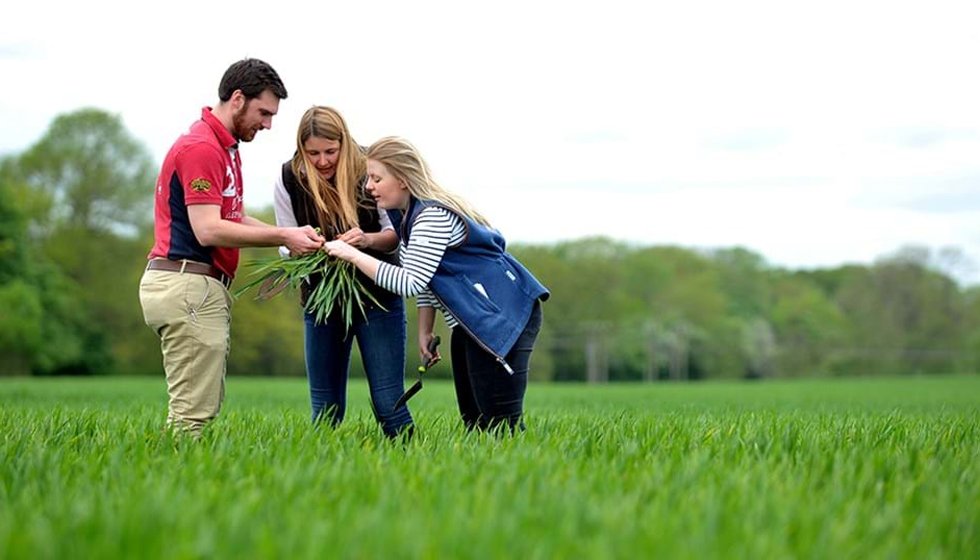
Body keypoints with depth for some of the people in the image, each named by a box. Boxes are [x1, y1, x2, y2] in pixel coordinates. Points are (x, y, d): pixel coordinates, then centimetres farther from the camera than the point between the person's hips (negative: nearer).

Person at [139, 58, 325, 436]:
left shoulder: (225, 147, 18)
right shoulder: (201, 147, -14)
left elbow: (232, 220, 18)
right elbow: (208, 230, -21)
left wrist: (292, 235, 4)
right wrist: (282, 237, -16)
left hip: (205, 288, 11)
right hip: (187, 285, -11)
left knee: (204, 406, 11)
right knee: (193, 413, -9)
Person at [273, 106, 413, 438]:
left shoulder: (369, 170, -13)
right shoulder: (289, 180, -8)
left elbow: (396, 233, -7)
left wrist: (368, 239, -28)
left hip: (378, 296, -2)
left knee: (388, 404, -7)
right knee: (325, 408, 6)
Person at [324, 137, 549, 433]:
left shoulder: (434, 216, -20)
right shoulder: (408, 214, 11)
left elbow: (410, 282, -26)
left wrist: (353, 255, -23)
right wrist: (424, 331, 14)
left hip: (503, 318, -11)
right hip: (473, 323, 11)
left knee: (501, 426, -13)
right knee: (472, 420, 10)